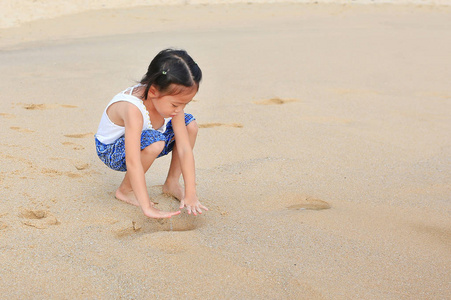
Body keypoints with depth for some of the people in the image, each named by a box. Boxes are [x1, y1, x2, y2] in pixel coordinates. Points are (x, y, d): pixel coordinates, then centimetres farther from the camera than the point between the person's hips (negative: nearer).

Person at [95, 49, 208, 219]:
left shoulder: (172, 101, -21)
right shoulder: (133, 109, -41)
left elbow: (185, 149, -22)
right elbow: (132, 163, -45)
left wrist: (190, 194, -26)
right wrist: (147, 208, -48)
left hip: (142, 143, 7)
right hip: (111, 150, -6)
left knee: (189, 124, -7)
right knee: (155, 141, -37)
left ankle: (172, 183, 5)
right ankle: (125, 190, -13)